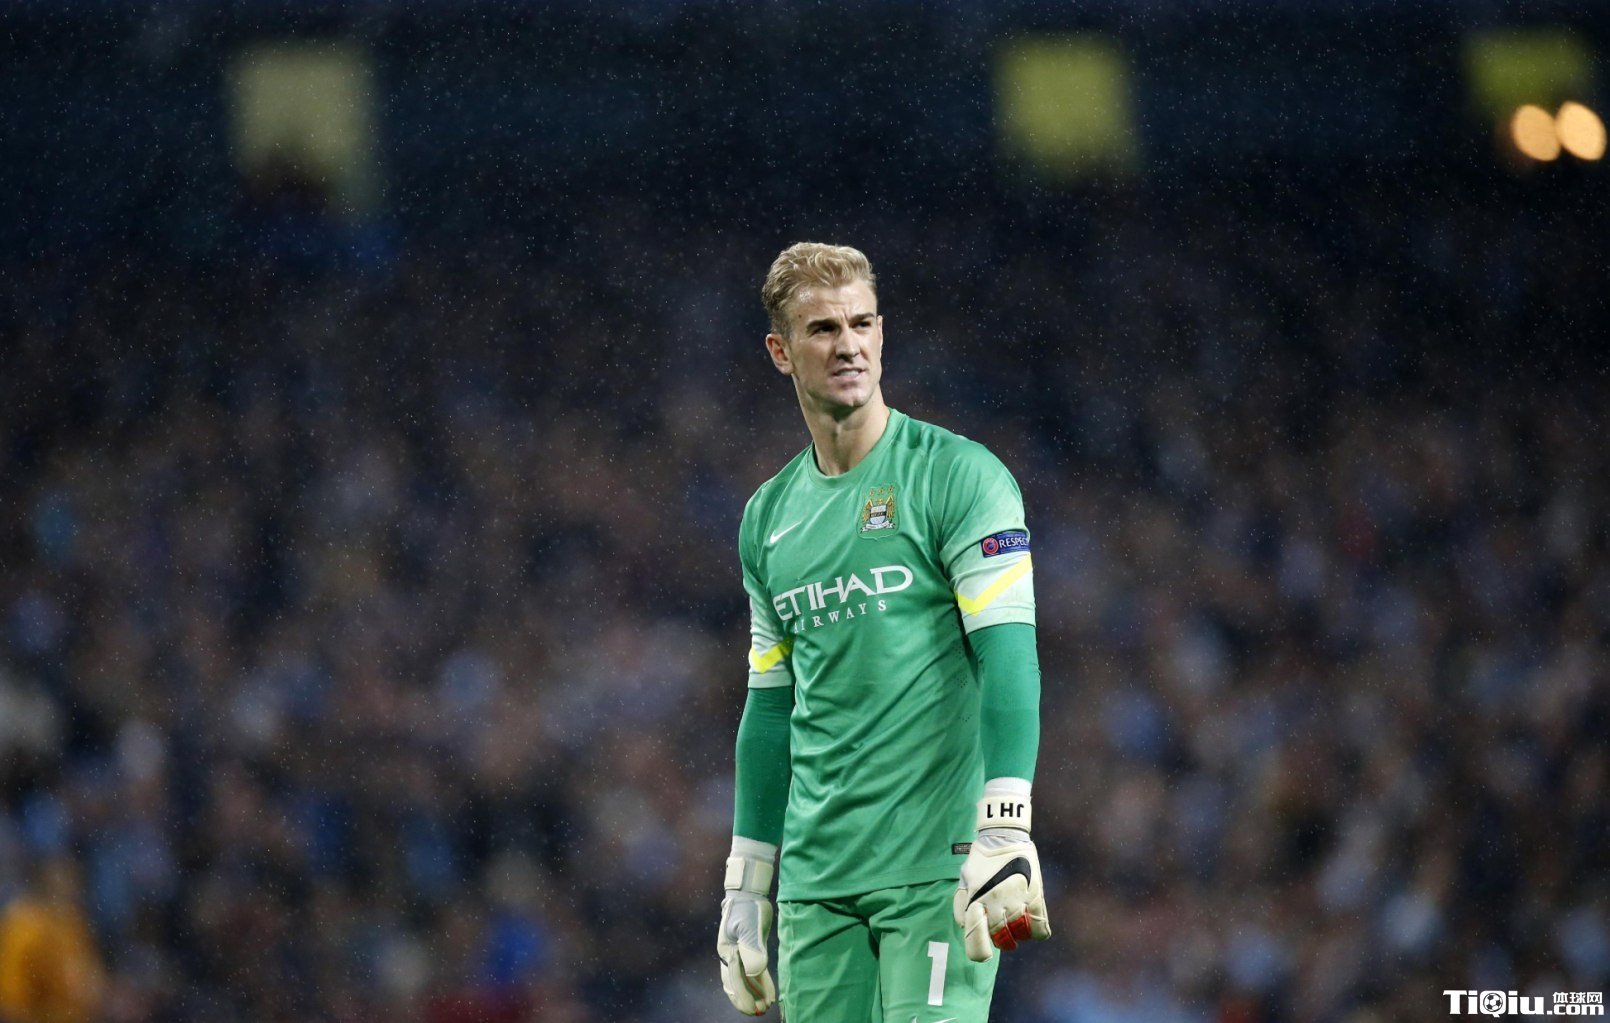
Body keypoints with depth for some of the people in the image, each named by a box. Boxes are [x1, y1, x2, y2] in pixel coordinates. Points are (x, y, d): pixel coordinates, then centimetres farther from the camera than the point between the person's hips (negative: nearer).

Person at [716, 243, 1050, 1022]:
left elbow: (1008, 657, -11)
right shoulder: (769, 516, 15)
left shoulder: (958, 475, -3)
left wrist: (1005, 834, -22)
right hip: (816, 882, 6)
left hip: (937, 868, -5)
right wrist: (745, 886, 18)